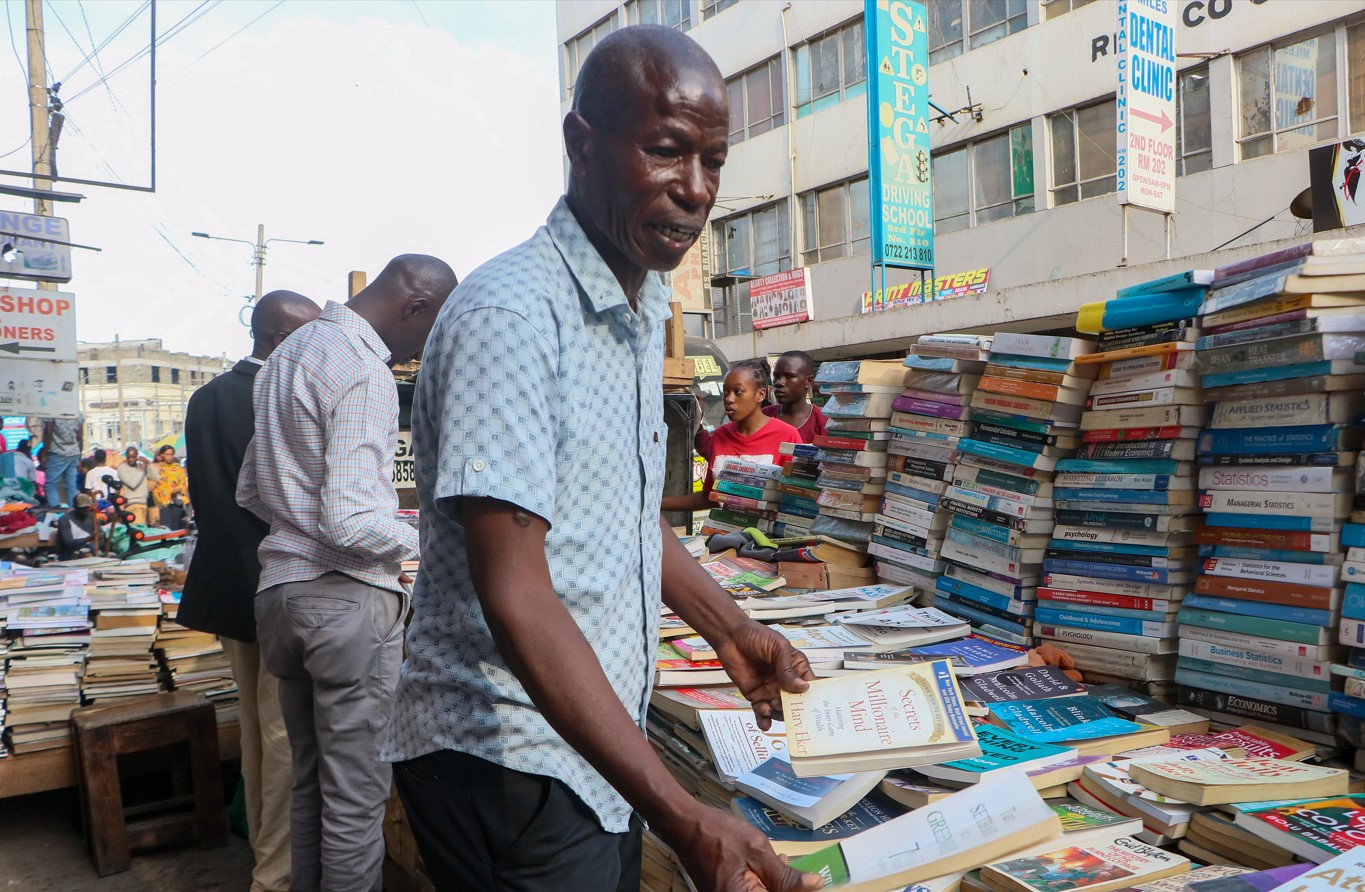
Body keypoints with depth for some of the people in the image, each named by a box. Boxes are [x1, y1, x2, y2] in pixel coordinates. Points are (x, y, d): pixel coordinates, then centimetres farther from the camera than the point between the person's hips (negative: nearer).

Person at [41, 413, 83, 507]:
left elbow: (48, 434, -11)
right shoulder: (79, 414, 9)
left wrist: (44, 454, -5)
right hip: (74, 453, 5)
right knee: (72, 486, 5)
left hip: (57, 453, -5)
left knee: (51, 485, -1)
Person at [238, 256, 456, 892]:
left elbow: (249, 492, 19)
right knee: (356, 798, 2)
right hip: (349, 597, -9)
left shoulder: (289, 352, 14)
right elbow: (351, 523, -23)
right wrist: (417, 539, -6)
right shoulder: (365, 373, -17)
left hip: (279, 589, 9)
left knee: (307, 780, 20)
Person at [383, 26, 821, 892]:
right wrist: (681, 817, -31)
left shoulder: (644, 311, 6)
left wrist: (731, 629, 10)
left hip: (604, 745, 9)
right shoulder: (510, 316, -22)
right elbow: (516, 600, -28)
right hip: (510, 763, -8)